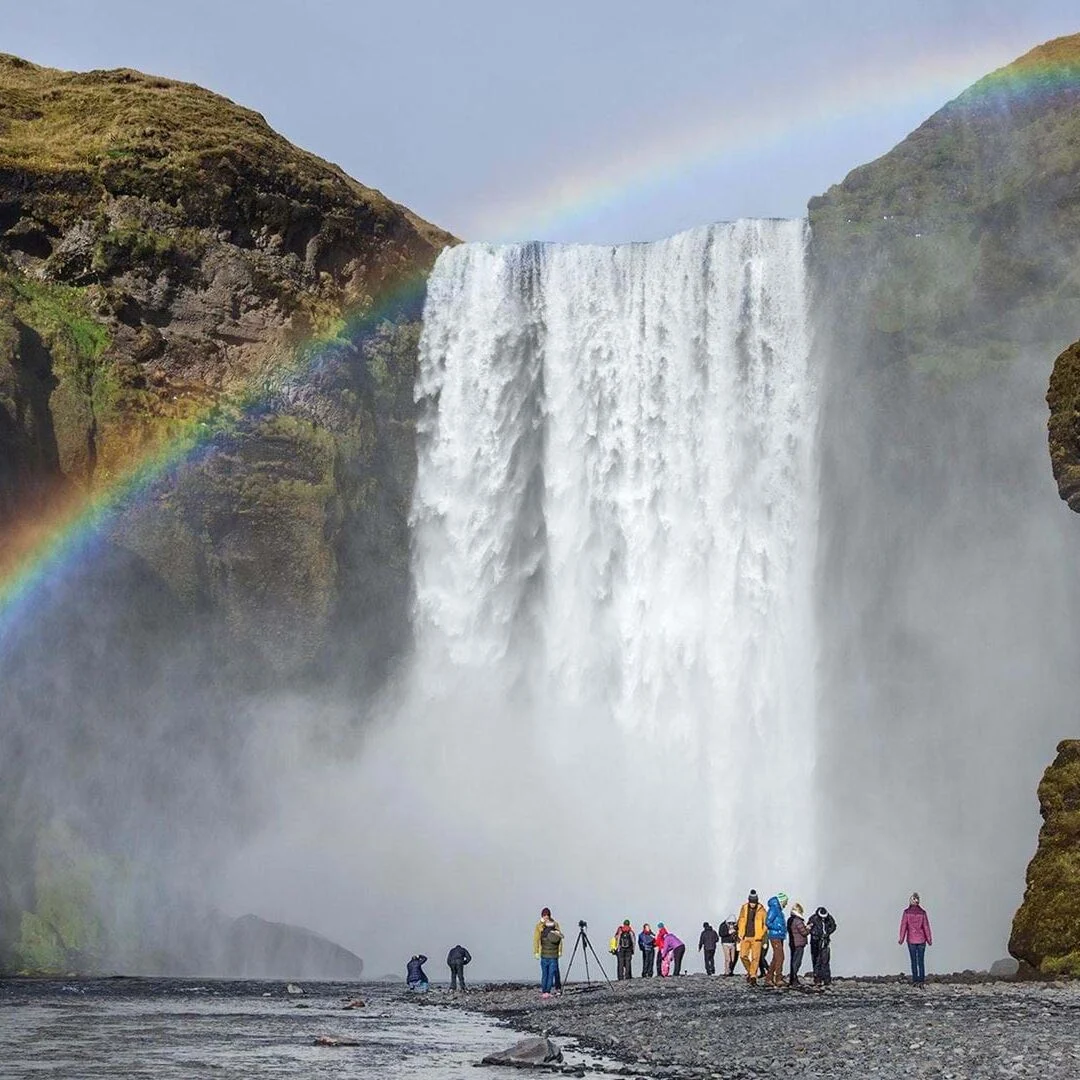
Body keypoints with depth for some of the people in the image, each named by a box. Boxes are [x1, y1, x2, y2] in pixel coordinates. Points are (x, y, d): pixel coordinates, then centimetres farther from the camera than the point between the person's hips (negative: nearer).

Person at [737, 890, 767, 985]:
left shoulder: (761, 910, -5)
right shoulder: (744, 908, 4)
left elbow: (765, 924, 2)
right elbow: (741, 921, 14)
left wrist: (762, 936, -6)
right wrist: (740, 935, 7)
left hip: (756, 938, -3)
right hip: (745, 937, 3)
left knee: (755, 957, -6)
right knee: (743, 956, -2)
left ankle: (753, 977, -2)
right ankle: (749, 971, 20)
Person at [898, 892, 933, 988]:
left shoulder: (907, 912, -6)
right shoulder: (922, 913, -3)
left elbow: (903, 926, -7)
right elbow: (926, 926, -1)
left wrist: (901, 938, -2)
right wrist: (929, 939, 5)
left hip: (911, 940, 0)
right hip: (921, 940, 0)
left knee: (913, 961, 9)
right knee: (921, 961, 2)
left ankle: (915, 980, 8)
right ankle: (922, 981, -7)